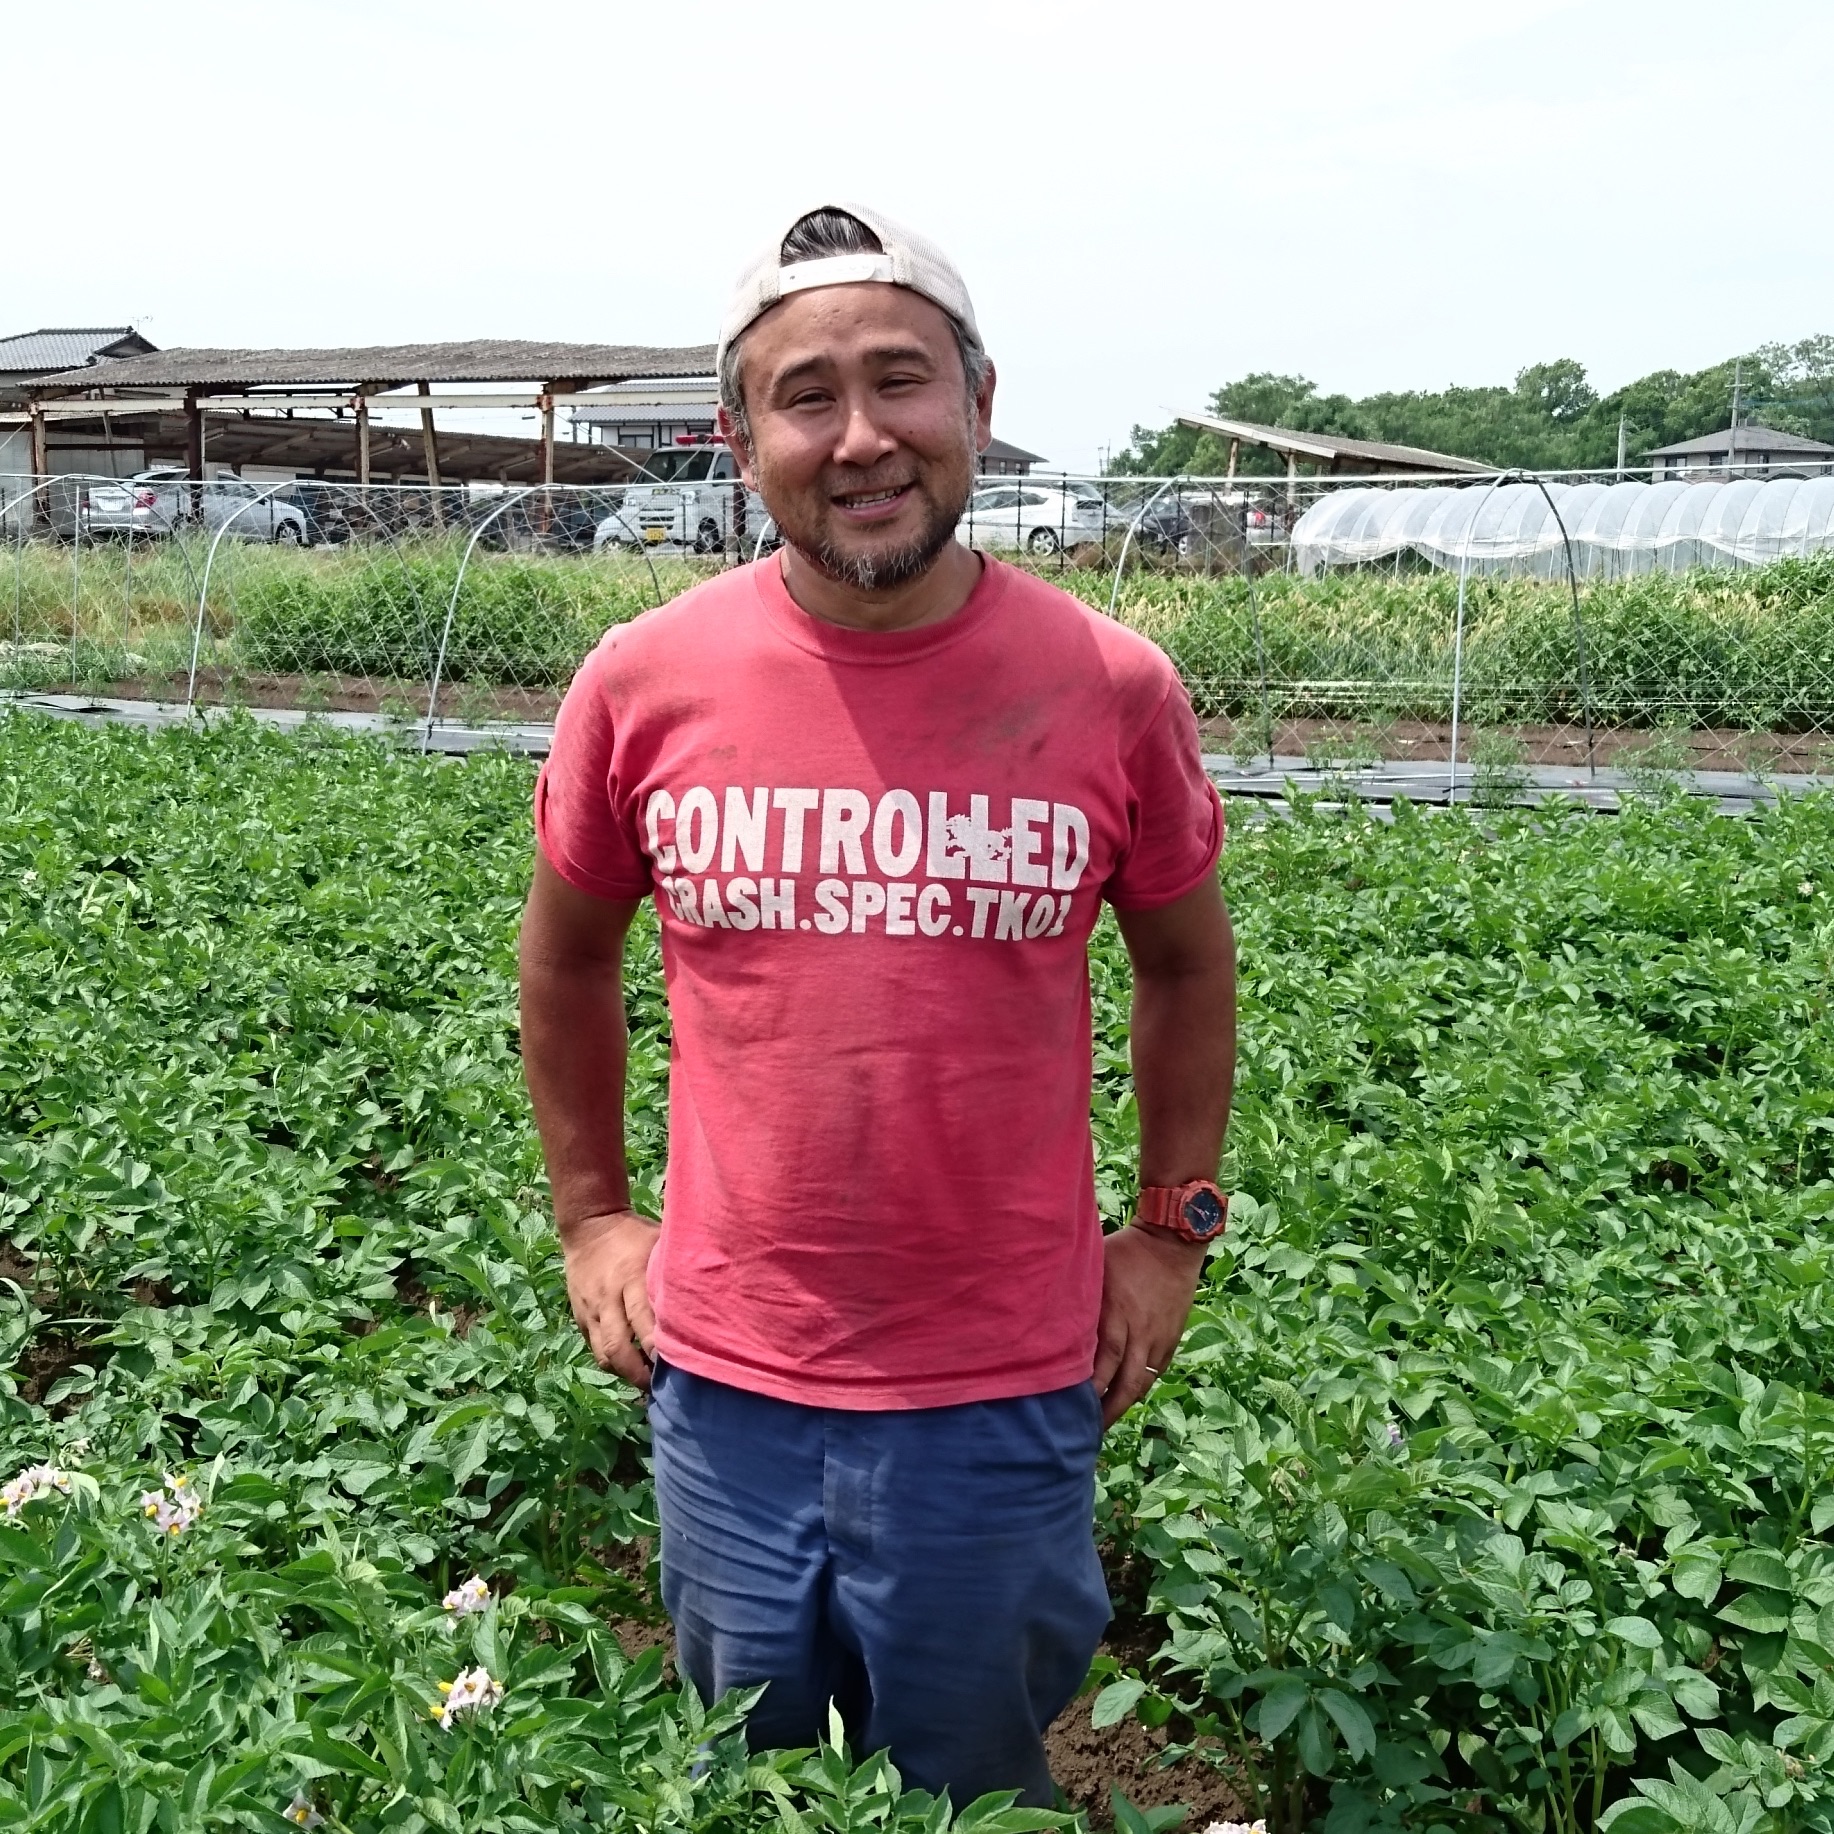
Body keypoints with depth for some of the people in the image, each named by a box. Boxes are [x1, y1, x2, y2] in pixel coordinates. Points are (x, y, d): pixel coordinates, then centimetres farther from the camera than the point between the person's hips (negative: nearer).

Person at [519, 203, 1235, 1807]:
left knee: (976, 1782, 21)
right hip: (725, 1374, 1)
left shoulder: (1112, 689, -11)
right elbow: (567, 953, 8)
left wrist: (1174, 1231, 5)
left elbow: (1186, 960, 6)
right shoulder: (644, 683, -9)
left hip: (1007, 1388, -1)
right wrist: (589, 1213, 8)